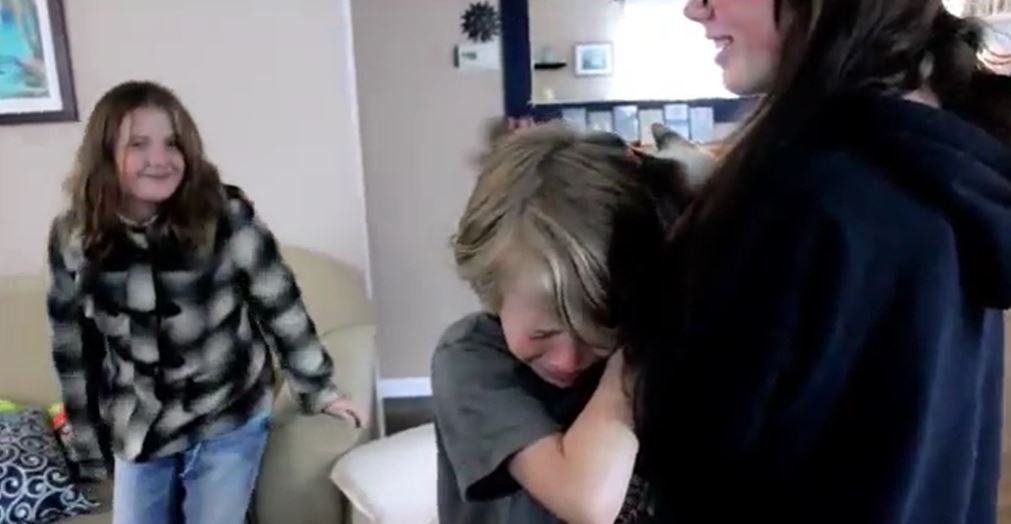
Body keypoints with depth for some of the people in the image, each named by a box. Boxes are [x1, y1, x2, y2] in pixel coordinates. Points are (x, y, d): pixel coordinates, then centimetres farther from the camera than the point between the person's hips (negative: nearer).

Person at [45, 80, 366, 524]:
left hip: (228, 424, -3)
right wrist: (88, 444, 8)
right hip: (138, 433, 3)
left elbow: (279, 304, -8)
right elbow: (72, 347, 2)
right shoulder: (73, 238, -10)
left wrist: (318, 390, -1)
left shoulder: (226, 216, -20)